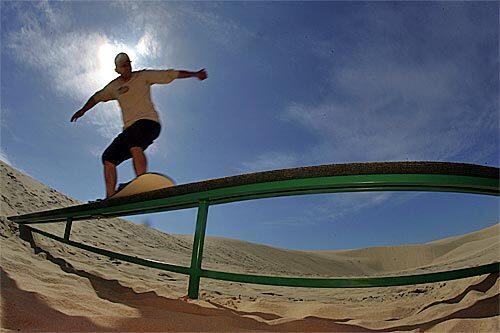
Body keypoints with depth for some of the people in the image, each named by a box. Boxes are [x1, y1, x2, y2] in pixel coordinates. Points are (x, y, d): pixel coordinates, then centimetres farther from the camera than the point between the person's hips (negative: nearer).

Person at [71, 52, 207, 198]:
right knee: (108, 158, -3)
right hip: (129, 128, 6)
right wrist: (82, 111, 37)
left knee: (135, 146, -37)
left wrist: (195, 74, 1)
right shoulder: (114, 86, 20)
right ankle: (110, 197, -1)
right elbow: (97, 97, 37)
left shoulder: (143, 76, 8)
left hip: (148, 121, -6)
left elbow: (170, 74, 5)